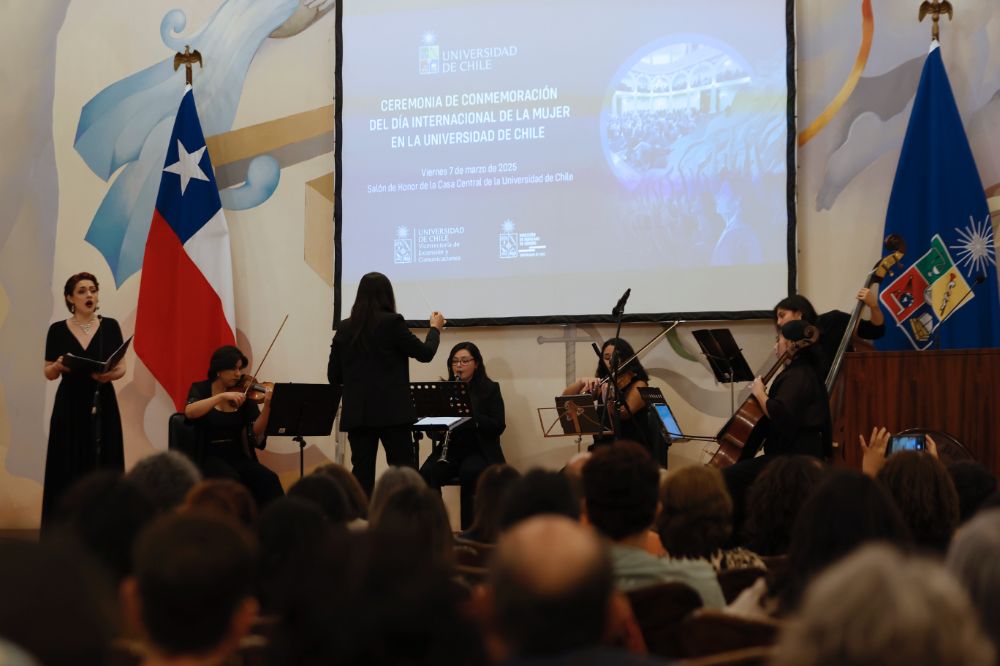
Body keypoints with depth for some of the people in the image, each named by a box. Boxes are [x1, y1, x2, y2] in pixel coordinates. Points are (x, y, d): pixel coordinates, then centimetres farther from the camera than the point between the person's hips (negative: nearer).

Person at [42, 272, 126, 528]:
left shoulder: (110, 326, 3)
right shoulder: (58, 330, 2)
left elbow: (122, 367, 2)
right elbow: (48, 374, 5)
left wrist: (110, 375, -20)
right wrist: (59, 366, -17)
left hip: (103, 405, 0)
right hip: (70, 406, 0)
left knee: (102, 467, -3)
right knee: (68, 469, -2)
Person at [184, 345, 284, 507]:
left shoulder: (244, 394, 6)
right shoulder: (201, 389, 2)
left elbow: (256, 432, -4)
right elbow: (190, 412, -20)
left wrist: (267, 406, -20)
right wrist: (222, 396, -27)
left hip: (238, 457, 3)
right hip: (209, 457, -2)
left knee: (268, 479, -26)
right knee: (231, 481, -35)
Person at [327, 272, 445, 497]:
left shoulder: (344, 328, 5)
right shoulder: (391, 322, -8)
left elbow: (333, 376, 8)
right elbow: (425, 353, 1)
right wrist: (435, 328, 19)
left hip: (356, 413, 4)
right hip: (391, 410, -4)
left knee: (362, 473, 4)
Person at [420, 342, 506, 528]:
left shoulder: (489, 389, 3)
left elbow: (498, 427, -7)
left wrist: (469, 414, -20)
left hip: (480, 450, -3)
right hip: (450, 450, 3)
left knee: (470, 473, -36)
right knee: (426, 474, -28)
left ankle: (470, 529, -25)